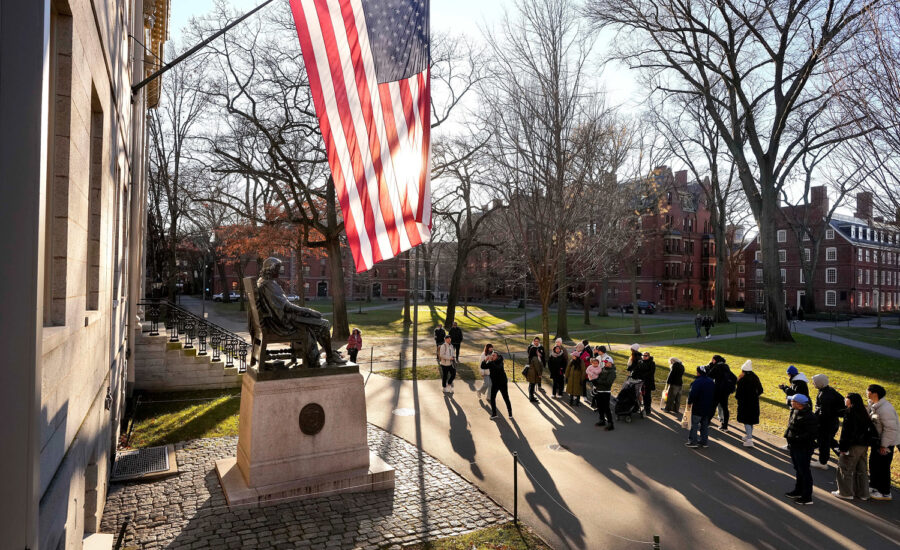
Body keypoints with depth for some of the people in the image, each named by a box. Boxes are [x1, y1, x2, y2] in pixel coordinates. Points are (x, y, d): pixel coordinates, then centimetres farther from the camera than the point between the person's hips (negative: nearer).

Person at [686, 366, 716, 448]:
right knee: (705, 425, 16)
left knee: (694, 425, 0)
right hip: (708, 408, 7)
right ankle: (704, 442, 20)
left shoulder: (697, 382, -19)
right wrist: (712, 406, 22)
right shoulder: (711, 382, 8)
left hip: (698, 408, -7)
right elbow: (714, 394, 15)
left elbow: (692, 394, -25)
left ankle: (693, 442, -1)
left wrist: (689, 402, -8)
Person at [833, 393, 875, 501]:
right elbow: (871, 429, 14)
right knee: (861, 469, 17)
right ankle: (863, 493, 23)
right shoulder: (864, 412, 8)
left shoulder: (849, 412, -16)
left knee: (845, 468, 4)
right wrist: (867, 443, 20)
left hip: (853, 446, -8)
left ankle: (846, 493, 9)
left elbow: (846, 431, -19)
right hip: (863, 445, 8)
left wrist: (842, 447, -15)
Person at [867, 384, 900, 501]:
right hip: (877, 440, 10)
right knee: (873, 463, 18)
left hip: (886, 442, -10)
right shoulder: (873, 405, 3)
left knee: (882, 467, -1)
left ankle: (885, 493, 11)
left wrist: (884, 445, -21)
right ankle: (874, 487, 33)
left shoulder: (885, 409, -27)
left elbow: (890, 429, -26)